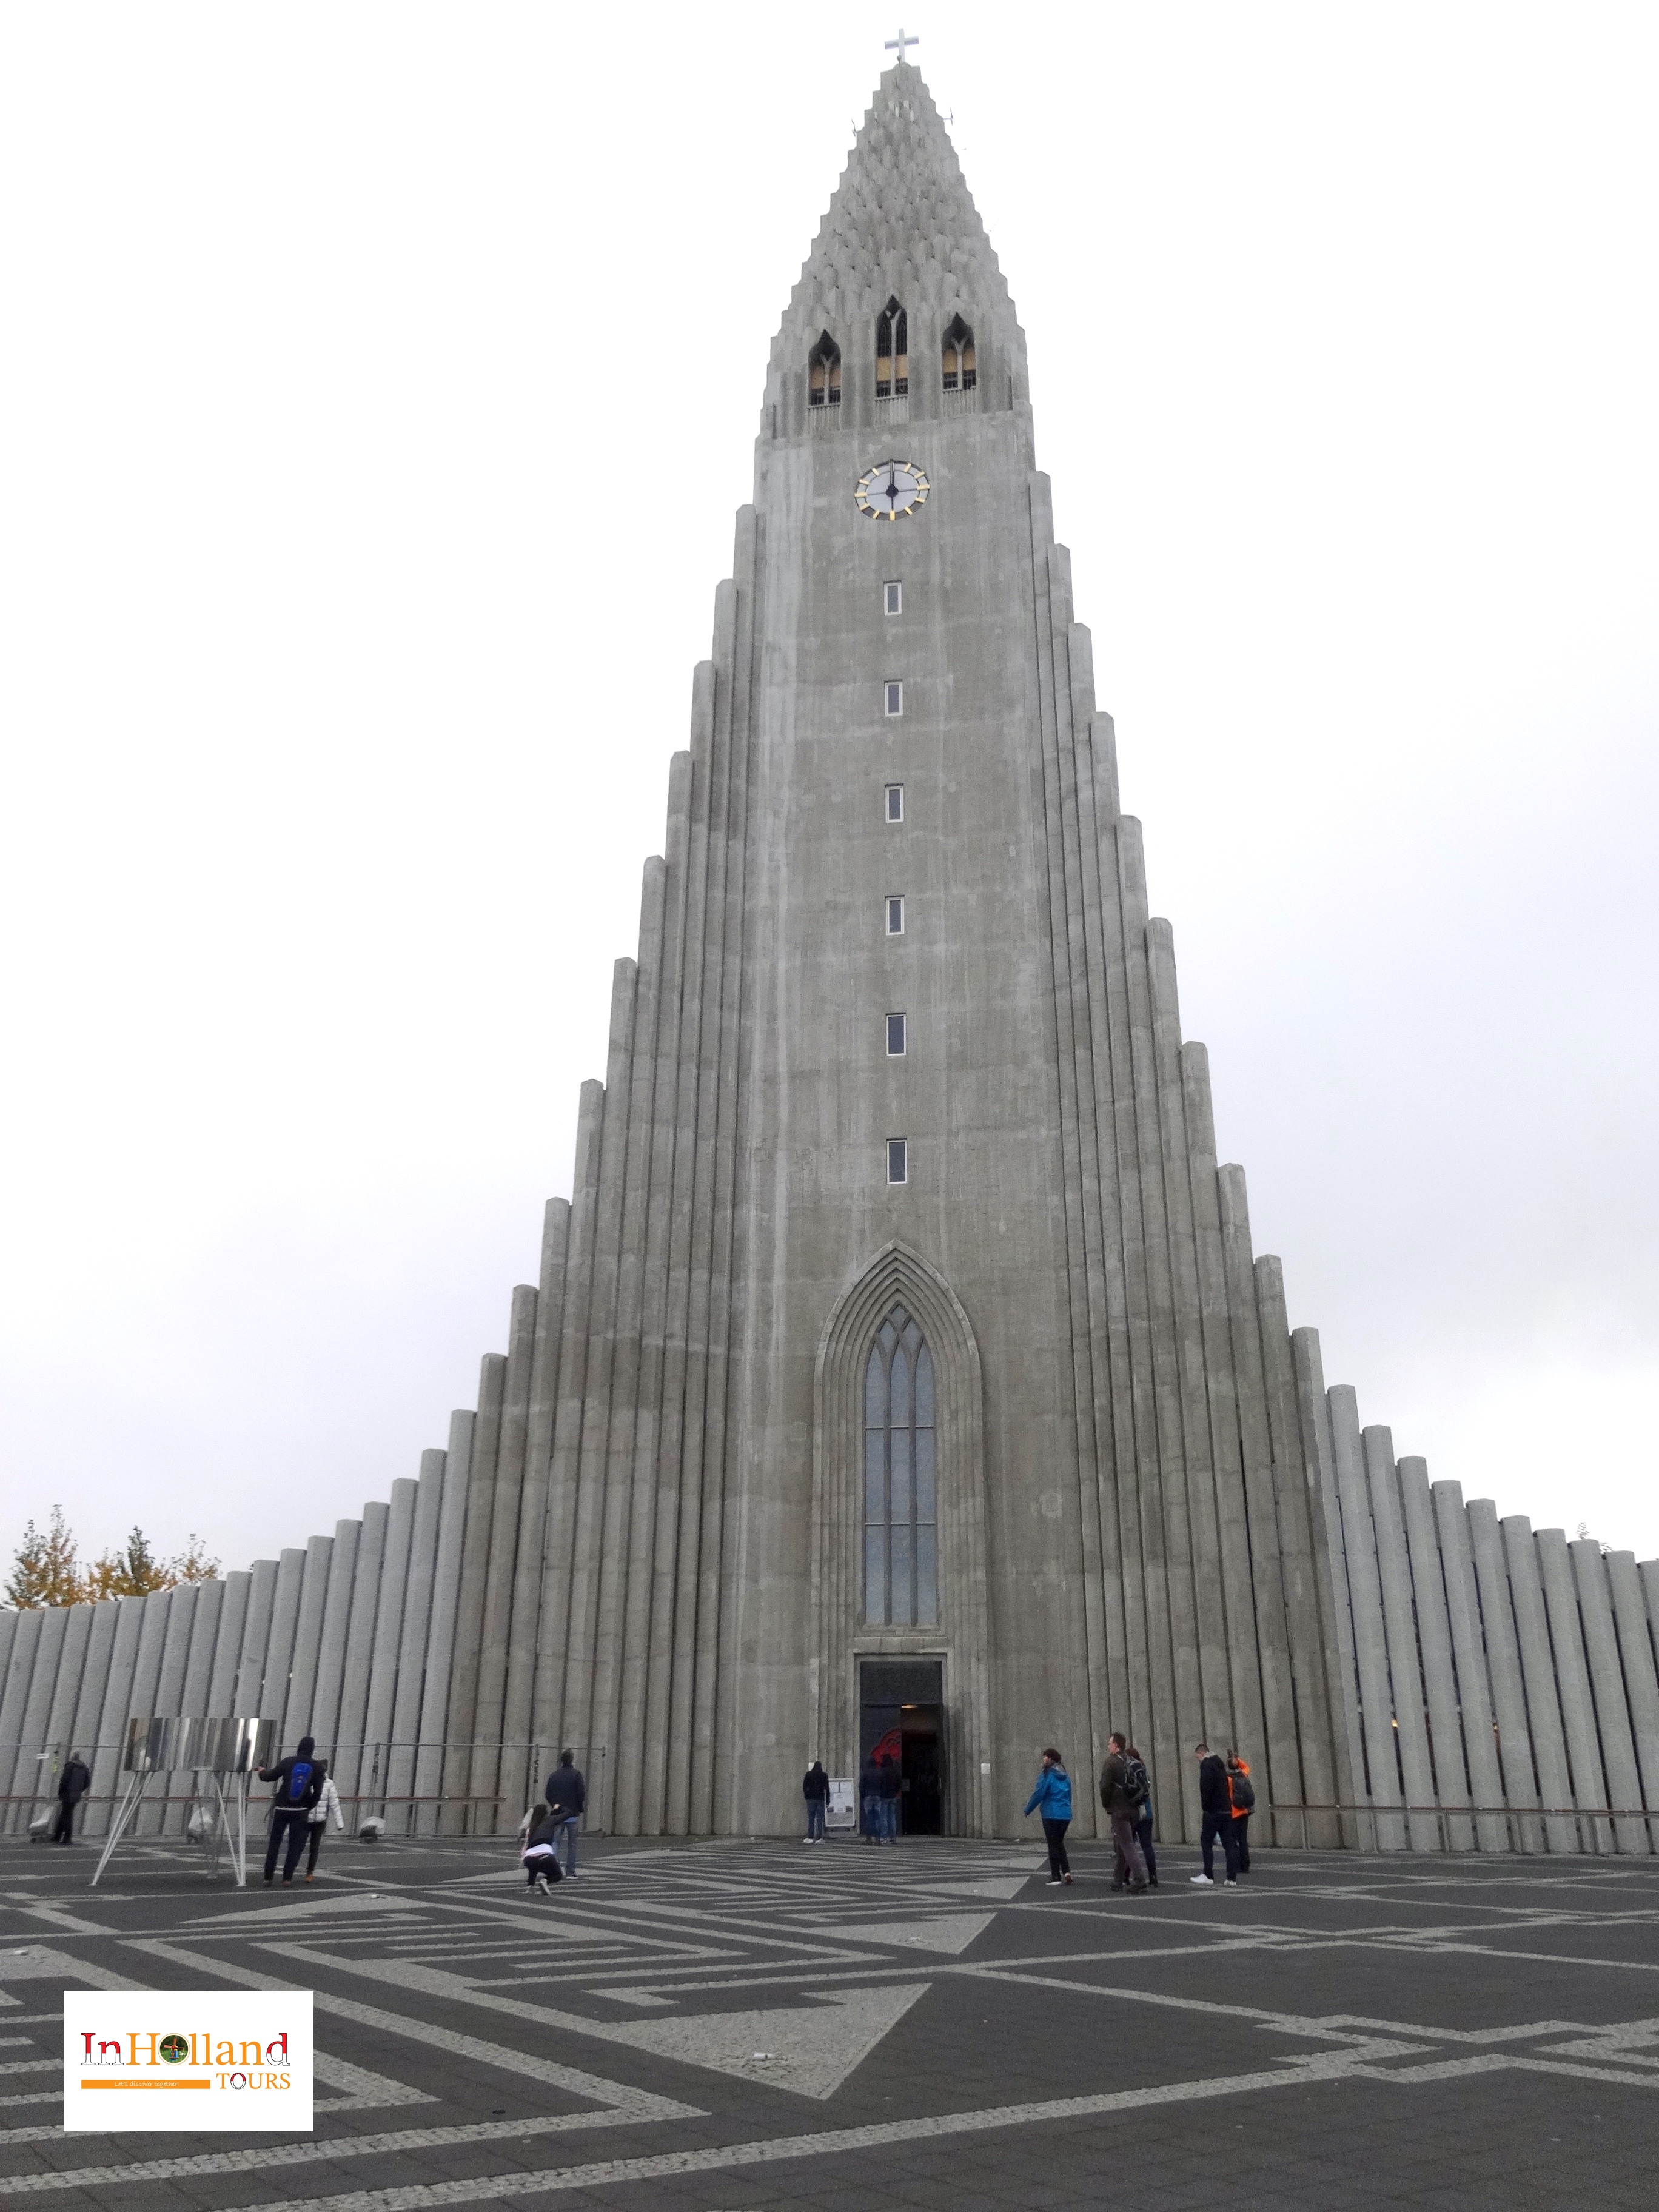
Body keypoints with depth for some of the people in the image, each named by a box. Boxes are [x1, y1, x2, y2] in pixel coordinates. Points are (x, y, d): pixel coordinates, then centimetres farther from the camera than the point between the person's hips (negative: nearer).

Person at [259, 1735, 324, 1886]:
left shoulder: (288, 1762, -5)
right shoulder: (316, 1768, -2)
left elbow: (269, 1776, 1)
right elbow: (317, 1793, -2)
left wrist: (262, 1771, 23)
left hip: (282, 1809, 0)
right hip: (300, 1811, 0)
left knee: (274, 1843, 10)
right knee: (295, 1845, 9)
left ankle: (268, 1878, 9)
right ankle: (287, 1878, 4)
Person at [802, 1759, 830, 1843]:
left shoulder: (809, 1774, 0)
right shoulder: (824, 1775, 0)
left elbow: (804, 1786, 3)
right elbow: (827, 1788, 2)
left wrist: (806, 1796, 15)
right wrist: (828, 1800, 8)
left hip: (811, 1798, 0)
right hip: (820, 1798, 0)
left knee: (811, 1818, 4)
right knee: (820, 1819, 3)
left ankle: (810, 1837, 0)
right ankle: (819, 1838, -1)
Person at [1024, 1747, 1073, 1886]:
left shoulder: (1047, 1774, -11)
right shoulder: (1065, 1775, 10)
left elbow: (1039, 1794, -13)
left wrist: (1028, 1810, -3)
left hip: (1051, 1814, -6)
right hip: (1066, 1814, 6)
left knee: (1053, 1845, 3)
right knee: (1060, 1842, 18)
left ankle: (1056, 1877, 6)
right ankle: (1066, 1871, 4)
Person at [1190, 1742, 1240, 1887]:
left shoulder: (1206, 1765, -8)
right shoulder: (1219, 1765, 19)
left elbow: (1206, 1787, -19)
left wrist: (1205, 1806, -9)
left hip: (1214, 1811, -8)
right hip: (1227, 1810, 8)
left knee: (1206, 1841, 0)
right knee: (1229, 1844, 5)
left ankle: (1208, 1876, -3)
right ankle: (1232, 1879, 3)